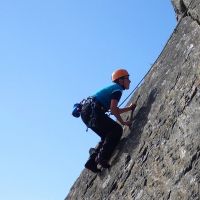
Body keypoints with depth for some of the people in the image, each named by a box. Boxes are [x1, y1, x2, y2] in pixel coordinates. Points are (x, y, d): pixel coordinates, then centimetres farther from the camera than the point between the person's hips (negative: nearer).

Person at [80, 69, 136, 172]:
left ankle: (92, 161, 10)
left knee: (108, 136, 16)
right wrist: (123, 122, -6)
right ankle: (102, 158, -16)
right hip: (92, 111, -10)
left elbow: (116, 110, 32)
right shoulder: (118, 89, -2)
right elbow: (113, 109, -13)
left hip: (86, 113, 10)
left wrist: (130, 108, 32)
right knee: (117, 130, -9)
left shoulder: (113, 88, 27)